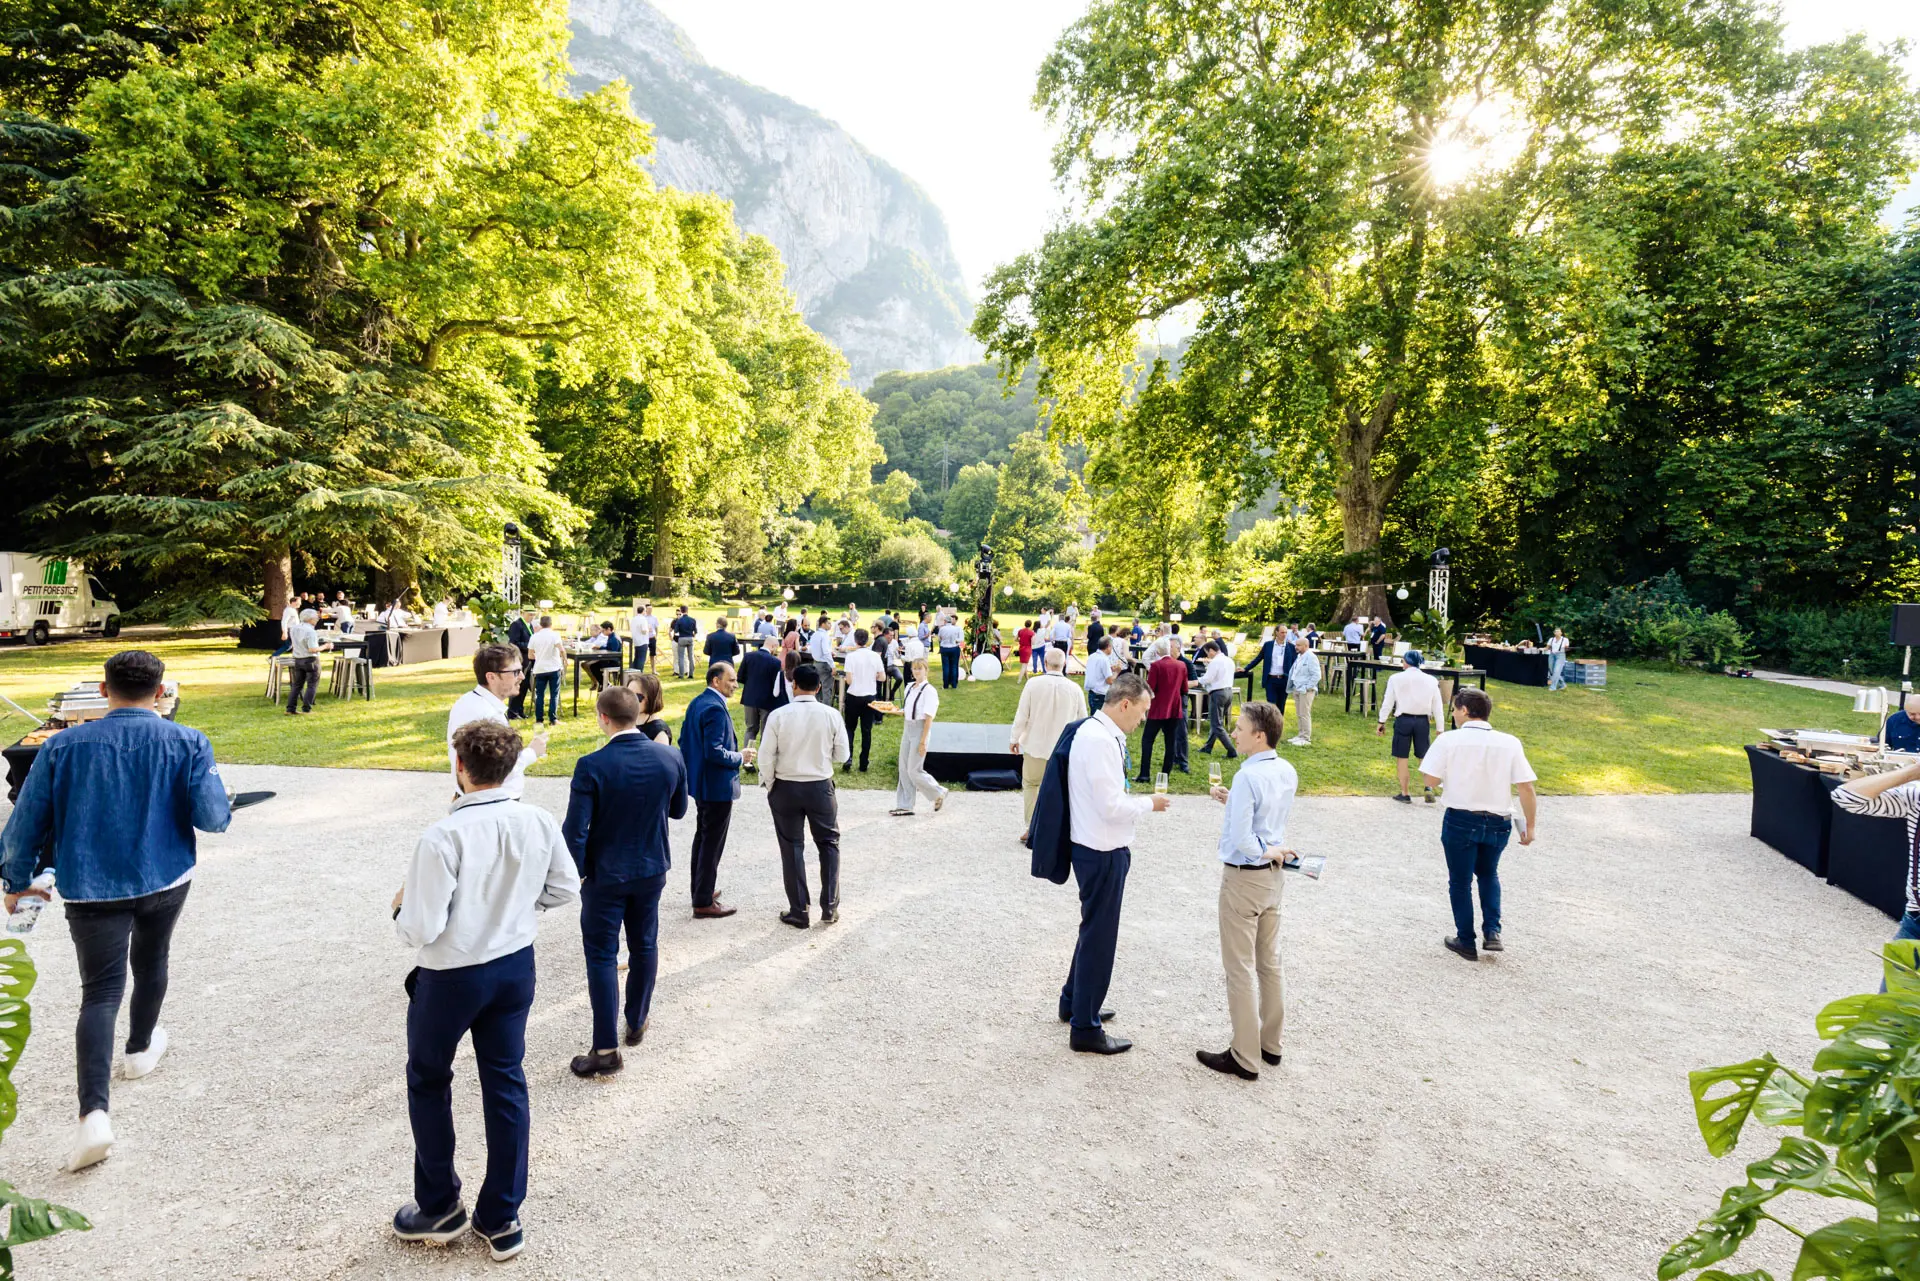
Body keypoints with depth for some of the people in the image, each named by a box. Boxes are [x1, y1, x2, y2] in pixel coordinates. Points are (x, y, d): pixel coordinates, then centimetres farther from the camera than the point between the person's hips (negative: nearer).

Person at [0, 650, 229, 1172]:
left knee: (100, 992, -1)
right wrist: (212, 782, 9)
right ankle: (141, 1049, 46)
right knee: (151, 962, 26)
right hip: (166, 880, 1)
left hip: (91, 889, 0)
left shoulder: (63, 746, -5)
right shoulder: (188, 743, -9)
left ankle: (93, 1113, -14)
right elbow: (213, 818, -13)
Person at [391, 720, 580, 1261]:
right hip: (516, 966, 4)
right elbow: (565, 889, 2)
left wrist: (401, 908, -1)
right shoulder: (539, 823, -11)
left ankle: (440, 1207, 37)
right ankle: (501, 1219, 29)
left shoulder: (442, 837, -26)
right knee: (506, 1083, 16)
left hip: (451, 975, -4)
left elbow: (421, 930, -22)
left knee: (428, 1081, 22)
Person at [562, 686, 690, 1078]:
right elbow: (678, 810, 4)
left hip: (605, 875, -4)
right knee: (644, 946, 21)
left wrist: (576, 872, -5)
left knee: (602, 957, 6)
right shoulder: (669, 758, -10)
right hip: (652, 870, 4)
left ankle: (605, 1050, 8)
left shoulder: (591, 766, -22)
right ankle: (637, 1022, 38)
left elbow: (576, 829, -20)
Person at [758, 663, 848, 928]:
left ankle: (798, 912, 15)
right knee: (829, 842, 16)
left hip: (785, 787, 0)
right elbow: (842, 755, -2)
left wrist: (770, 785, 6)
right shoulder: (831, 716, -9)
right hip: (821, 787, 1)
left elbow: (766, 756, -9)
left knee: (792, 847, 10)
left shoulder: (778, 716, -11)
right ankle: (829, 907, 15)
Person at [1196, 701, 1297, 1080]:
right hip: (1274, 876, 8)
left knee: (1240, 967, 3)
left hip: (1244, 877, -8)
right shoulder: (1288, 773, 1)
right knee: (1270, 961, 19)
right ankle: (1270, 1044, 32)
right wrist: (1231, 800, 7)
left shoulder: (1247, 777, -24)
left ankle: (1245, 1058, 13)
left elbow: (1240, 838, -28)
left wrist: (1267, 851, -11)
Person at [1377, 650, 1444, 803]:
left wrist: (1382, 722, 6)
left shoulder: (1396, 678, -7)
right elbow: (1437, 706, 4)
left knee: (1401, 757, 8)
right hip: (1423, 721, 2)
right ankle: (1429, 787, 0)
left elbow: (1388, 702, -4)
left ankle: (1404, 794, 13)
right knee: (1424, 755, 16)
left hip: (1403, 720, -2)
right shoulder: (1431, 680, 0)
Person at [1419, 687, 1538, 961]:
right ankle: (1492, 932, 16)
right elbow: (1526, 787, -5)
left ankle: (1466, 942, 21)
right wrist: (1531, 825, 3)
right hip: (1498, 822, 3)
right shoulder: (1509, 743, -3)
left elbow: (1431, 780, -12)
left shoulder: (1449, 740, -11)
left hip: (1460, 820, -3)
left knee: (1460, 881, 13)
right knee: (1488, 874, 27)